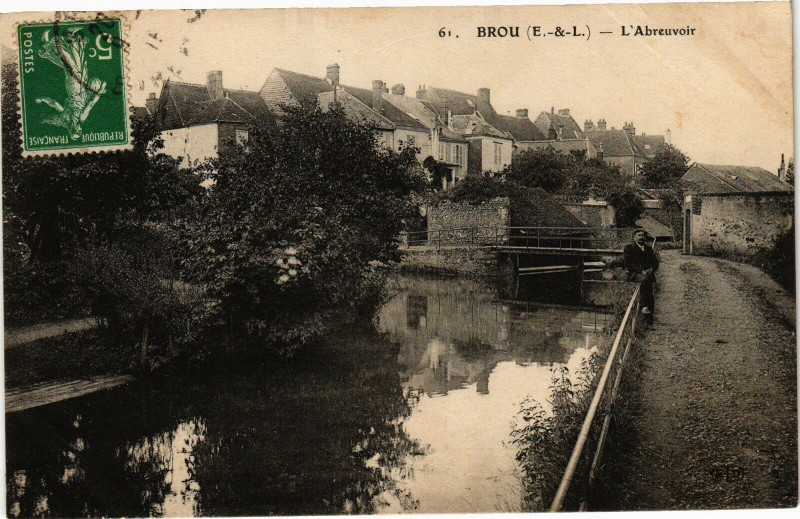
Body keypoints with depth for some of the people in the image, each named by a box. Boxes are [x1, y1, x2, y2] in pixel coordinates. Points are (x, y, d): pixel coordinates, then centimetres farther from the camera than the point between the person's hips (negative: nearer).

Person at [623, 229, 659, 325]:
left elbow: (655, 263, 17)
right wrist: (641, 271, -14)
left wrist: (651, 270, -6)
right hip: (634, 274, -3)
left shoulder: (649, 249, 24)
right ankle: (644, 306, -38)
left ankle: (649, 323, -21)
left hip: (648, 274, 3)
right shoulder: (629, 248, 10)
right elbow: (628, 264, -2)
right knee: (644, 279, -38)